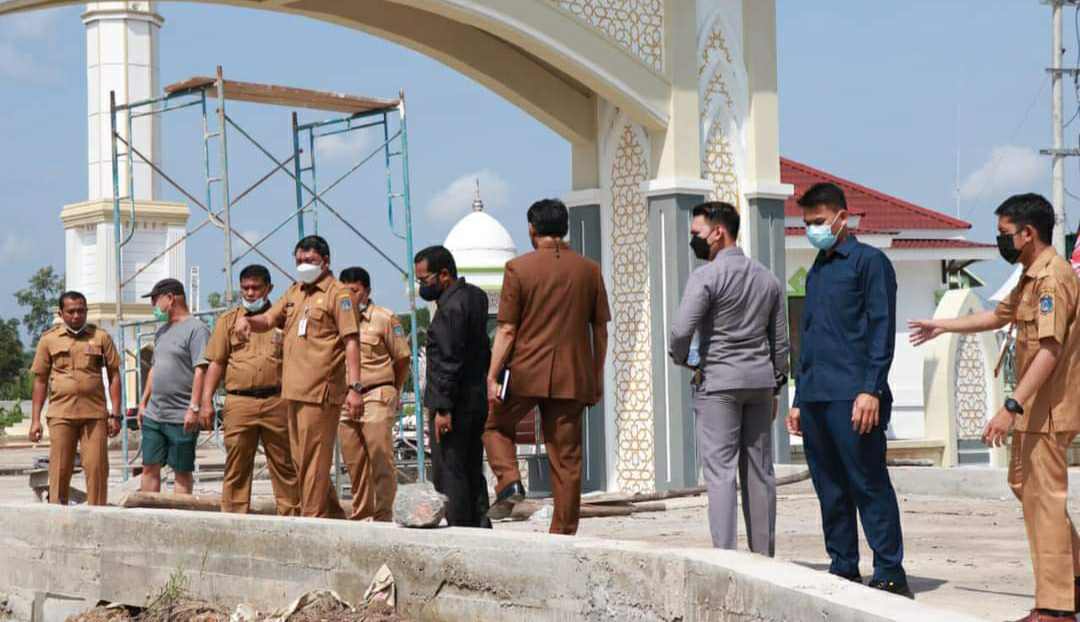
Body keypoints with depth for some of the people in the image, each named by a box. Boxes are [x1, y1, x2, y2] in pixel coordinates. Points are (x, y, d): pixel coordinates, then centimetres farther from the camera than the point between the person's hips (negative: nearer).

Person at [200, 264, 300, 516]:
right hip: (239, 402, 0)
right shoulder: (228, 320, 13)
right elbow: (216, 363, 10)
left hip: (276, 402, 0)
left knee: (285, 466, 2)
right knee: (236, 467, 1)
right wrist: (206, 401, 1)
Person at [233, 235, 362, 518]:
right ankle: (332, 513, 23)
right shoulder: (294, 293, 20)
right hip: (294, 390, 8)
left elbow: (351, 342, -11)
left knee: (313, 459, -8)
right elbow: (269, 320, 24)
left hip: (320, 391, -8)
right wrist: (246, 319, -1)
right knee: (300, 460, 13)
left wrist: (354, 387, -18)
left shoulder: (337, 294, -4)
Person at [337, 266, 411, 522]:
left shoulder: (385, 318, 1)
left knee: (381, 459, -7)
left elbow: (402, 358, 5)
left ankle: (383, 515, -2)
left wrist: (393, 391, 11)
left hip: (376, 398, -4)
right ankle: (361, 512, 17)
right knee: (353, 461, 7)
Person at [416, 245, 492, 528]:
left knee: (448, 475, -6)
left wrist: (443, 408, -20)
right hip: (477, 400, 10)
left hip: (455, 405, -10)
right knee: (473, 472, 14)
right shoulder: (474, 296, 12)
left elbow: (450, 362, -21)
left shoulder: (451, 307, -17)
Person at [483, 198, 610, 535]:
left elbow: (507, 330, -7)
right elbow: (600, 329, 8)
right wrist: (597, 378, 16)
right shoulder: (589, 270, 5)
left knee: (495, 424, 22)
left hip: (526, 372, -2)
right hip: (572, 377, 3)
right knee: (566, 459, 7)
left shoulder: (519, 268, -4)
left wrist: (492, 376, -3)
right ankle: (564, 533, 7)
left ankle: (509, 482, 0)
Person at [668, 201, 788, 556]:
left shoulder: (706, 276, -10)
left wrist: (680, 357, 2)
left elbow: (681, 330, -19)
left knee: (720, 471, -6)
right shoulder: (767, 278, 11)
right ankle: (763, 556, 11)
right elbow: (780, 341, 13)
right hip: (760, 381, 6)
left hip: (718, 383, -6)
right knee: (759, 471, 9)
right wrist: (775, 387, 19)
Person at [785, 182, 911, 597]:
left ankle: (890, 575, -3)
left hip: (852, 396, -7)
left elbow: (882, 329, -8)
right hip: (815, 398, 7)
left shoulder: (869, 262, -1)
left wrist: (871, 390, -16)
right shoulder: (816, 271, 21)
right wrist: (799, 400, 20)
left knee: (869, 485, -6)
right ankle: (843, 570, 14)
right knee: (830, 489, 8)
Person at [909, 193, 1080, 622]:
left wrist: (1011, 407, -30)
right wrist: (941, 326, 41)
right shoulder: (1032, 278, 15)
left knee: (1044, 499, -8)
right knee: (1024, 485, 19)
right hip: (1034, 408, 11)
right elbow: (999, 316, 33)